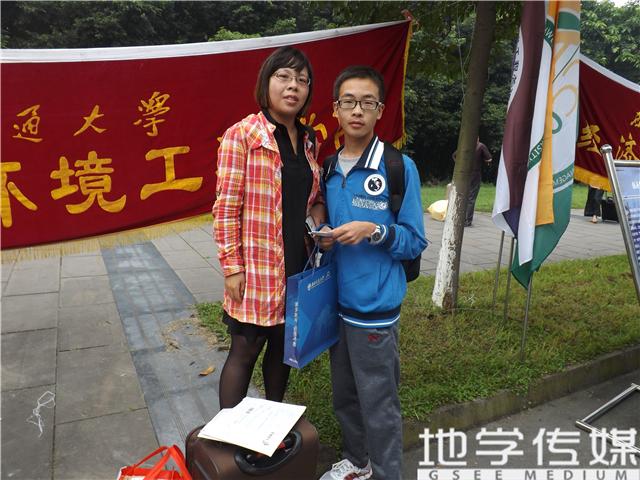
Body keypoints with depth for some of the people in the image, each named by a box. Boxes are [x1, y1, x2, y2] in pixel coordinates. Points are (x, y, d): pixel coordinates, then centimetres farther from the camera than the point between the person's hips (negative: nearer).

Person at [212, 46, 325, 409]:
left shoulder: (310, 141, 9)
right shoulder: (241, 135, -8)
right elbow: (226, 207, -10)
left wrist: (318, 217, -1)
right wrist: (232, 267, -13)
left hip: (299, 266, 6)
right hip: (257, 268, -6)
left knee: (284, 346, 18)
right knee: (246, 349, 5)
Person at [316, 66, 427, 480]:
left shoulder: (399, 167, -10)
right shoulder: (330, 169, 6)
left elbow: (415, 241, -7)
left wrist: (373, 231, -23)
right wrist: (324, 239, -4)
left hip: (375, 306, -6)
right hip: (336, 301, 6)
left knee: (379, 405, 6)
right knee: (345, 395, 21)